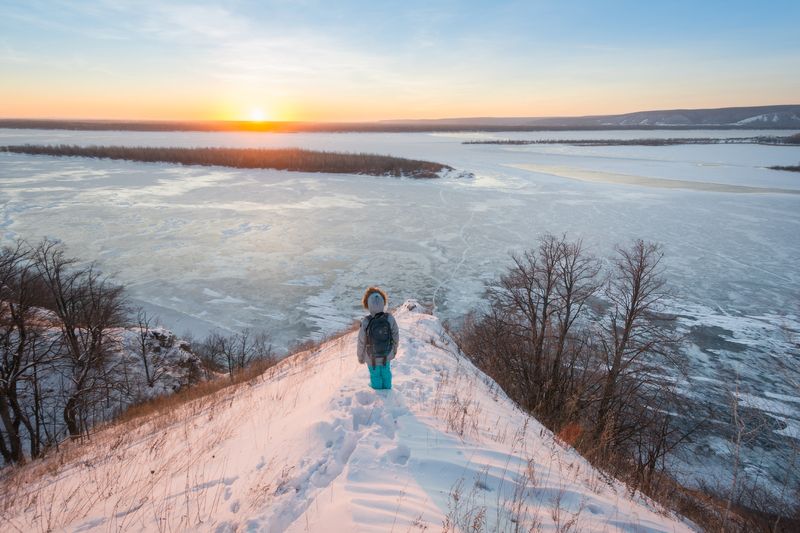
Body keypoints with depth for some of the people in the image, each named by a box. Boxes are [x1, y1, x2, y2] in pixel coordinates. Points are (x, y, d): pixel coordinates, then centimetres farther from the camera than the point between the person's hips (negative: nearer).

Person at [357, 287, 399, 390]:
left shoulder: (366, 322, -33)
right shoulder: (389, 318, -27)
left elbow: (361, 342, -19)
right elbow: (395, 336, -11)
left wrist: (360, 357, 1)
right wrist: (395, 349, 10)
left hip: (372, 356, -1)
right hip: (387, 354, 2)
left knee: (375, 375, 25)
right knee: (385, 372, 29)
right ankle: (387, 389, 54)